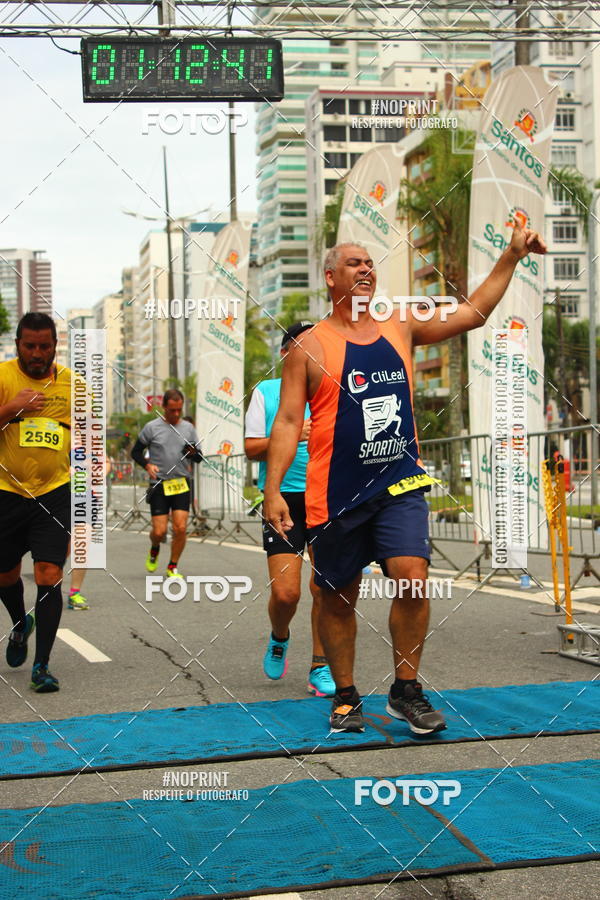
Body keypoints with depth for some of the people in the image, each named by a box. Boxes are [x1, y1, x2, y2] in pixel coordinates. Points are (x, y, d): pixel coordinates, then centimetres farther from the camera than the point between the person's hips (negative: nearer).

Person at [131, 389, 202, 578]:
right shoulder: (151, 427, 0)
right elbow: (135, 452, 7)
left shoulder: (188, 428, 8)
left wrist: (193, 453, -10)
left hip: (181, 485, 2)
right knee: (159, 531, -4)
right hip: (159, 486, -2)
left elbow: (199, 458, 14)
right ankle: (154, 549, 32)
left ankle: (172, 567, 9)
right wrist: (147, 464, -12)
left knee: (180, 528, -9)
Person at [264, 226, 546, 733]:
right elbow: (288, 422, -4)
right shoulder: (312, 346, -2)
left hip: (400, 486, 2)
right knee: (339, 597, 7)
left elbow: (473, 313, 14)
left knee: (412, 578, -14)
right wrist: (273, 490, -12)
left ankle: (405, 691, 3)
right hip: (337, 495, -2)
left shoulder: (401, 329, 9)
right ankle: (346, 697, 24)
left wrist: (512, 257, 8)